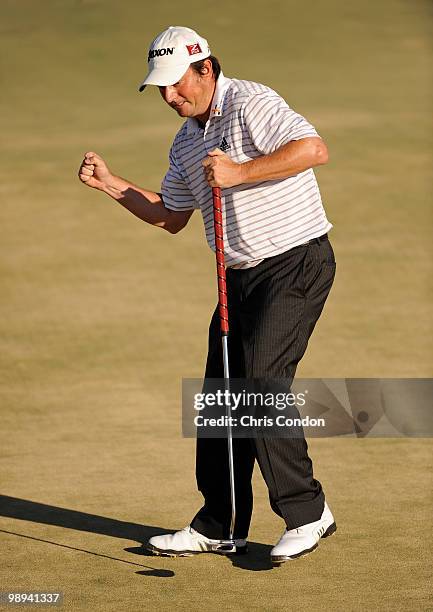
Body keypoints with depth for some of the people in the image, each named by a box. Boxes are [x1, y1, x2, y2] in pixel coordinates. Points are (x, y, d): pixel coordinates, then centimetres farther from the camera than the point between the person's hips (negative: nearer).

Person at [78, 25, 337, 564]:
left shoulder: (251, 104, -13)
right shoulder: (187, 140, 15)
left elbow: (315, 149, -27)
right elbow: (171, 216, 25)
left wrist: (240, 171, -28)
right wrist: (112, 185, 14)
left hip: (297, 263, -9)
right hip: (241, 277, 9)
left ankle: (307, 513, -8)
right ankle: (217, 527, 17)